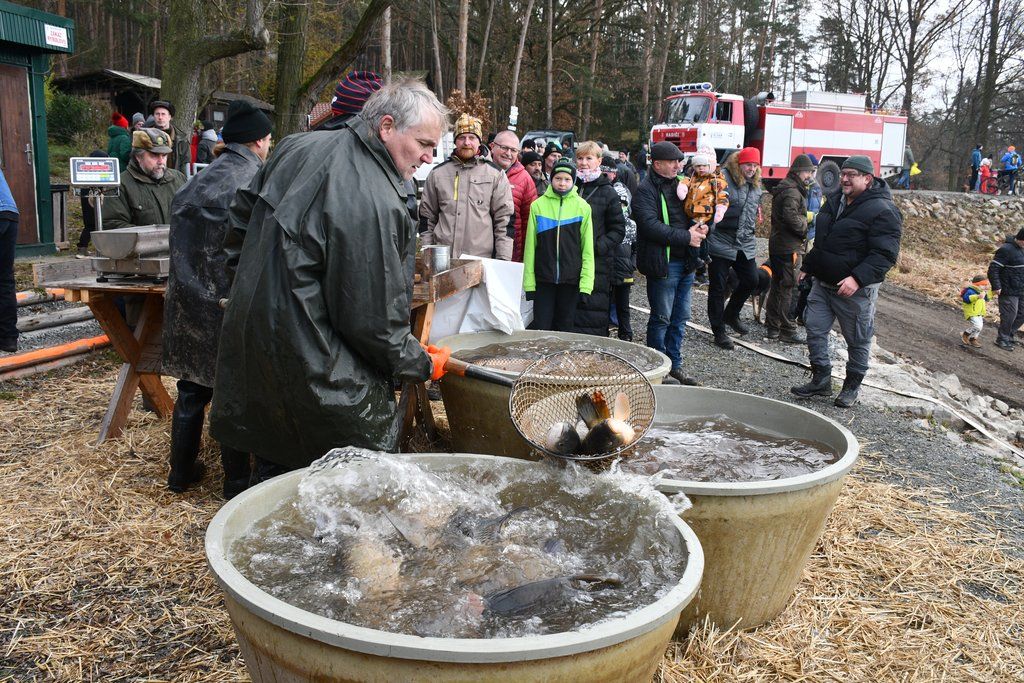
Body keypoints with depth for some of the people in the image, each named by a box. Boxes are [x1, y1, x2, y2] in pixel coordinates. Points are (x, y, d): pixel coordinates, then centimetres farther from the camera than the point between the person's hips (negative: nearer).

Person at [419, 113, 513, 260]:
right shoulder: (438, 173, 10)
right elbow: (427, 216, 14)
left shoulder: (496, 174, 4)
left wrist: (503, 262, -5)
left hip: (482, 259, -1)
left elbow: (505, 219, 2)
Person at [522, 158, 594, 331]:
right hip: (543, 279, 0)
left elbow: (587, 249, 0)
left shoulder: (583, 207, 0)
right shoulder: (538, 205, 1)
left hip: (571, 279, 0)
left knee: (566, 328, 9)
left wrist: (586, 283, -7)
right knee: (541, 327, 1)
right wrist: (529, 282, -2)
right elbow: (530, 246, 2)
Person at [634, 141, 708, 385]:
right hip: (663, 263, -8)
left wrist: (700, 227, 3)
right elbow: (651, 226, -22)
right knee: (661, 318, 1)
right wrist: (686, 237, -20)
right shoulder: (646, 190, -10)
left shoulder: (679, 184, 14)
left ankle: (674, 365, 26)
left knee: (680, 318, 14)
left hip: (686, 262, 8)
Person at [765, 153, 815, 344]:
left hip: (777, 244, 11)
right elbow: (791, 217, -26)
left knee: (778, 286, 16)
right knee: (788, 289, -6)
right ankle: (788, 331, -2)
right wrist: (804, 229, -10)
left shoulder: (784, 188, 18)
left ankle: (772, 326, 23)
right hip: (789, 247, -10)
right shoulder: (792, 191, -15)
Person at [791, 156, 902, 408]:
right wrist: (807, 266, 21)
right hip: (822, 283, 7)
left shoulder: (883, 211, -16)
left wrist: (858, 278, -32)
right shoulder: (834, 201, 10)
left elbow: (885, 254, -22)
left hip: (855, 290, -7)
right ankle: (821, 380, 20)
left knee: (858, 340, 8)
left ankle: (852, 386, 23)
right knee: (815, 329, 7)